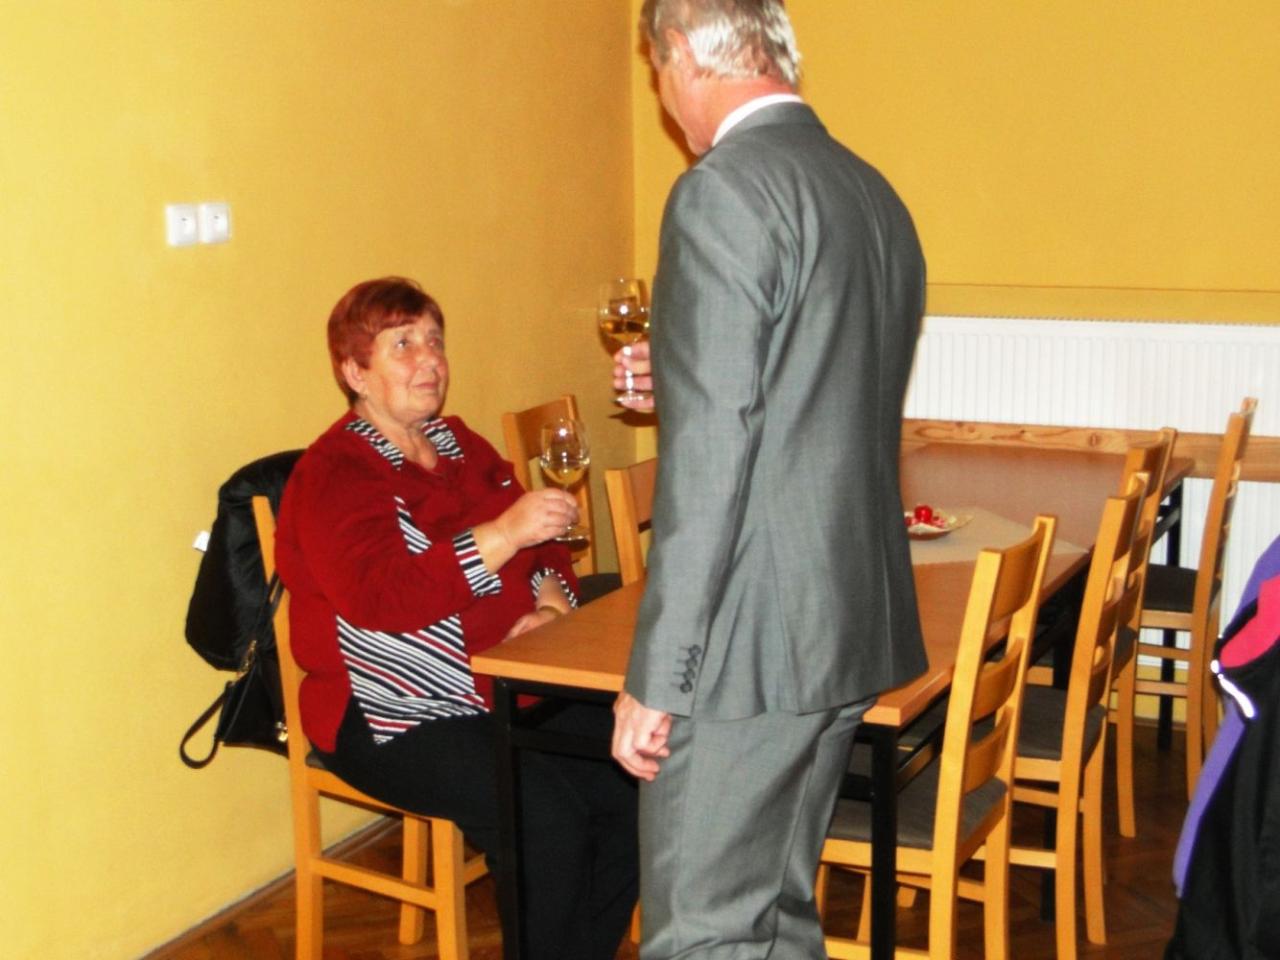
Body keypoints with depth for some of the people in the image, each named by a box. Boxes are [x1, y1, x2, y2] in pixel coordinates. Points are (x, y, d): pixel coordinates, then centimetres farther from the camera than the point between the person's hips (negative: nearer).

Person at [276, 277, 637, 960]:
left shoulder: (461, 446, 16)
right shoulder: (333, 475, -7)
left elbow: (542, 549, 21)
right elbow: (378, 598, -24)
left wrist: (551, 605, -3)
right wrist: (504, 533, -30)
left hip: (511, 692, 7)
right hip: (395, 718, -7)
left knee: (633, 783, -11)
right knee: (544, 815, -27)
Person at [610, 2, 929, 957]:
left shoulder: (723, 193, -14)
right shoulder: (876, 195, 12)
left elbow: (713, 450, -20)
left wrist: (657, 679, -16)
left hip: (752, 641, -9)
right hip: (854, 624, 9)